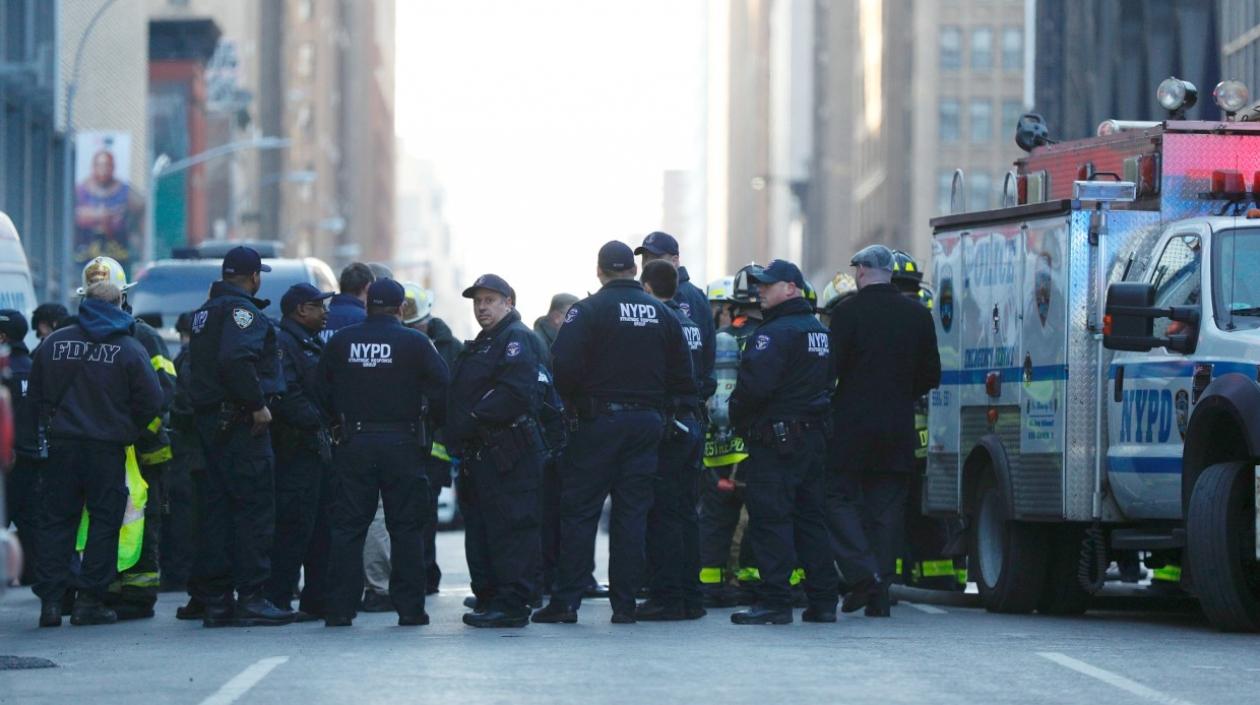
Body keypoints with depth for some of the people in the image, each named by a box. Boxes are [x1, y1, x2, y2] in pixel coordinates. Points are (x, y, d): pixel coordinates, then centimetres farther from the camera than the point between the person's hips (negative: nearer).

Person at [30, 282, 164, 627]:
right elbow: (152, 401, -7)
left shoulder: (53, 343, 4)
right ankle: (89, 601, 2)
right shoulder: (129, 349, -5)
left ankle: (50, 601, 2)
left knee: (56, 520, 8)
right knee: (105, 521, 5)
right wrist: (128, 430, 8)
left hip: (60, 444, 3)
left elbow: (34, 394, 11)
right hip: (106, 447, -3)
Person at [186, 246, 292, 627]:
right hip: (241, 423, -9)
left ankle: (215, 599, 10)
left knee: (215, 509, 9)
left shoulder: (205, 312, 19)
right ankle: (251, 598, -9)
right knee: (254, 509, -7)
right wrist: (258, 404, -21)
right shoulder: (241, 310, -11)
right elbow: (235, 359, -26)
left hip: (209, 420, 9)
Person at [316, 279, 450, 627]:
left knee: (347, 527, 5)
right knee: (406, 528, 4)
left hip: (355, 442, 2)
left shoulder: (341, 341, 3)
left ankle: (340, 608, 1)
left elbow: (321, 389, 10)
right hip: (402, 442, -2)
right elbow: (442, 387, -8)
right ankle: (409, 607, 2)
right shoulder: (414, 342, -5)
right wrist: (435, 421, 9)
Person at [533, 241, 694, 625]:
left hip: (599, 420, -4)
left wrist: (571, 402, 1)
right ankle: (624, 603, 4)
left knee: (579, 510, 1)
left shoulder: (588, 310, -7)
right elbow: (683, 376, 8)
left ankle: (566, 600, -2)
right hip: (647, 423, 4)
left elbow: (564, 365, -16)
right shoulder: (661, 313, 8)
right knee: (633, 513, 6)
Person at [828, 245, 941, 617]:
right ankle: (879, 593, 5)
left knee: (838, 498, 4)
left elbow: (832, 367, -10)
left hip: (852, 423, -4)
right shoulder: (918, 315, 6)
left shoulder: (848, 311, -8)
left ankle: (864, 575, -14)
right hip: (899, 428, 4)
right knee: (886, 508, 8)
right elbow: (931, 375, 10)